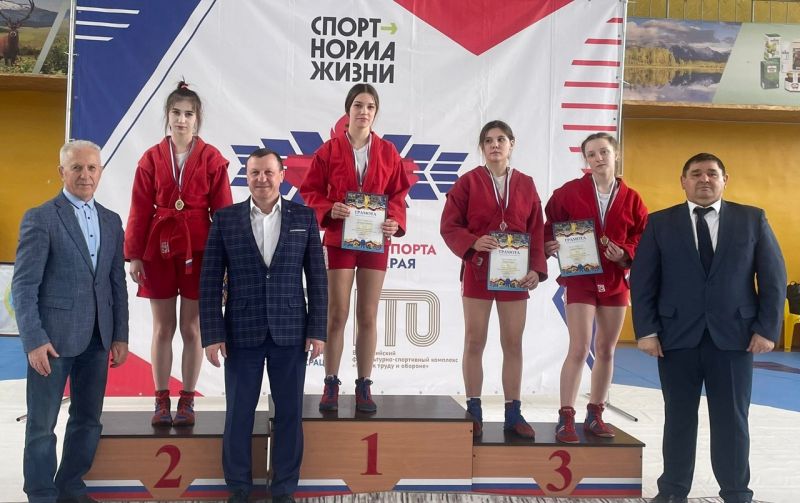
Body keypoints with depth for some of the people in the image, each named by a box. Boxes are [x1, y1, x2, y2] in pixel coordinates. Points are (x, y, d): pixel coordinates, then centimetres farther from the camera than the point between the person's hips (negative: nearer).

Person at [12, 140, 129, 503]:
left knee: (88, 420, 13)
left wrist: (120, 336, 8)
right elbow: (23, 285, -9)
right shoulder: (40, 218, -6)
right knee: (42, 425, 5)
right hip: (53, 337, -5)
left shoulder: (111, 221, 11)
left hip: (97, 338, 5)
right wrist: (34, 340, -16)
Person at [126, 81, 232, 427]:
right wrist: (134, 255, -1)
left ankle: (187, 401, 16)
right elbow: (140, 211, 2)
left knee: (192, 328, 6)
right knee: (163, 328, 8)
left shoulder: (212, 159, -1)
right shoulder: (152, 158, 3)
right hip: (159, 250, 1)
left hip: (198, 251, -1)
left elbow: (223, 211, -2)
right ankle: (161, 401, 16)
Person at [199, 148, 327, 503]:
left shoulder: (304, 217, 3)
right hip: (241, 332, 0)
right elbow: (210, 281, 0)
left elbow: (317, 278, 3)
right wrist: (212, 334, -6)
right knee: (238, 414, 7)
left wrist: (317, 330, -2)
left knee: (289, 412, 7)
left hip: (291, 331, 1)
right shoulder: (225, 219, 1)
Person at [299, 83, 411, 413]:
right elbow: (310, 190, 2)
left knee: (368, 315, 6)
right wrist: (329, 209, -17)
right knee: (337, 314, 1)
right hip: (339, 239, -1)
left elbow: (398, 193, 7)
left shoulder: (387, 152, 5)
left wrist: (395, 221, -11)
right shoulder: (330, 149, 0)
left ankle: (364, 386, 13)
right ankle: (331, 385, 11)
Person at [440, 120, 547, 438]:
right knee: (474, 342, 3)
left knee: (513, 344, 5)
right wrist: (473, 242, -21)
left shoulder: (526, 185, 6)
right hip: (477, 272, -2)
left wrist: (536, 269, -6)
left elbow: (536, 231, 5)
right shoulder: (468, 182, -1)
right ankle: (474, 412, 13)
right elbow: (449, 226, -4)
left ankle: (513, 413, 13)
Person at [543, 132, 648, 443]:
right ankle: (566, 418, -3)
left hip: (615, 282, 3)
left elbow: (644, 241, 4)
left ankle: (595, 415, 23)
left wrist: (625, 254, -13)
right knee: (579, 349, -10)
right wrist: (552, 246, -16)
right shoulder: (569, 192, -4)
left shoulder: (631, 199, 1)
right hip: (580, 279, -3)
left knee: (606, 351, 11)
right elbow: (551, 228, 3)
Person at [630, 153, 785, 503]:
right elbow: (642, 280, 2)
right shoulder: (660, 222, 5)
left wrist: (768, 328, -4)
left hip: (733, 335, 0)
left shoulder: (752, 219, 6)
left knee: (732, 419, 6)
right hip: (677, 335, 0)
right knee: (678, 417, 8)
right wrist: (646, 329, -6)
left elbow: (773, 276, 4)